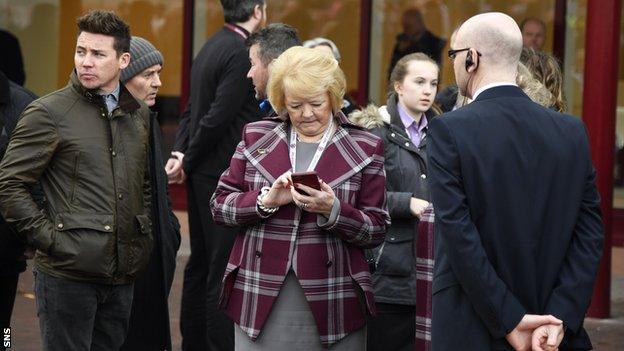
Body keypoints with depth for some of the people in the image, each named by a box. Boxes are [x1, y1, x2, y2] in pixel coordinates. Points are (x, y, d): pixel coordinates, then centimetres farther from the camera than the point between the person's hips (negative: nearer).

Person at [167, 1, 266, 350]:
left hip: (202, 174, 9)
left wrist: (180, 153, 1)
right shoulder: (240, 53, -16)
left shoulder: (212, 47, 13)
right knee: (225, 269, -6)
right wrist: (187, 160, -8)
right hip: (224, 175, -9)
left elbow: (192, 110, 12)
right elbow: (218, 118, -20)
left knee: (201, 262, 15)